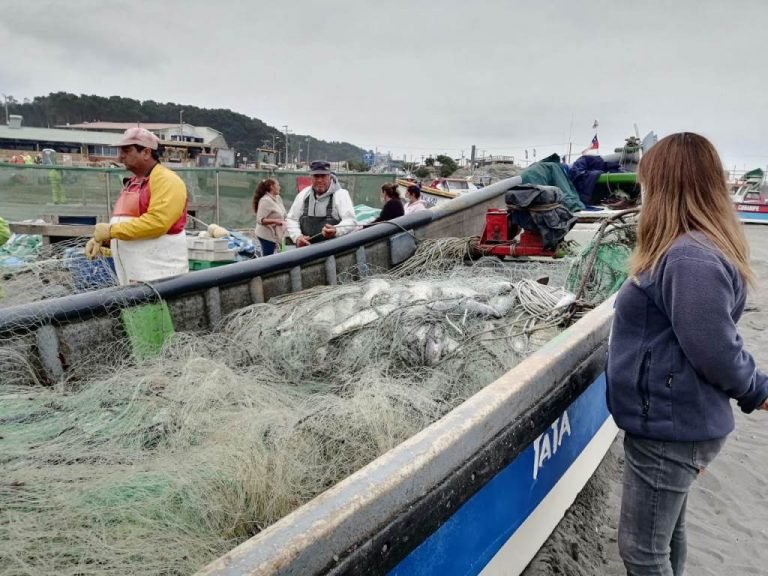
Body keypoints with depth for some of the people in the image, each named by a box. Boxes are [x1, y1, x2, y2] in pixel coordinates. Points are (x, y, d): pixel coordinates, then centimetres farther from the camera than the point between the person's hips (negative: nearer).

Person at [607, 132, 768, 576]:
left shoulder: (690, 259, -27)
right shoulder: (688, 250, 6)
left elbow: (715, 348, -25)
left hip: (669, 430, -10)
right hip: (673, 422, 10)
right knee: (666, 532, 24)